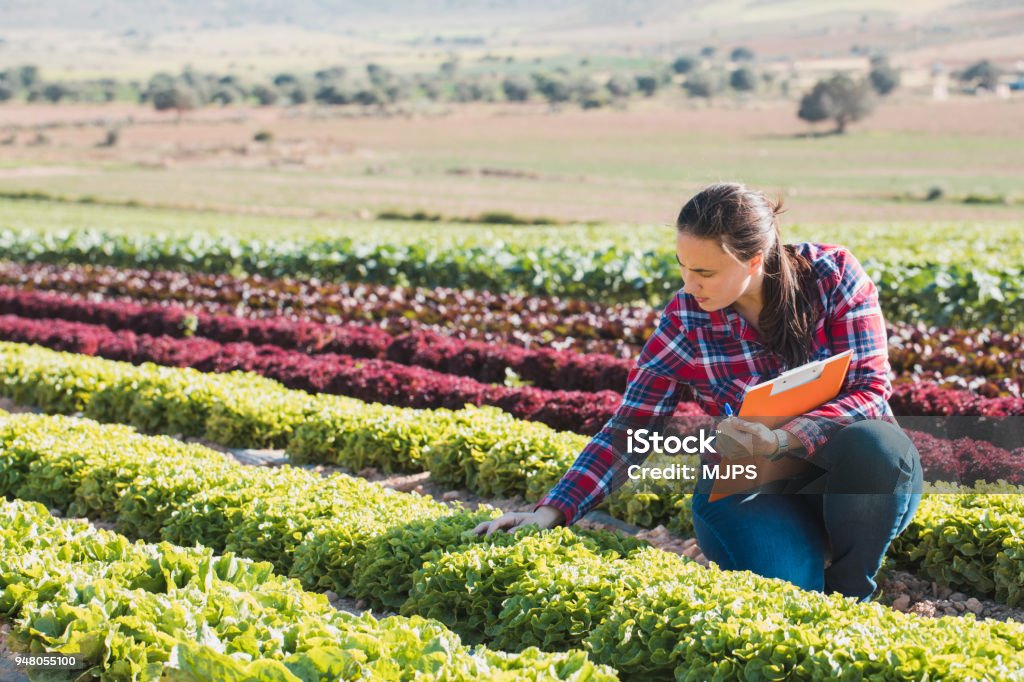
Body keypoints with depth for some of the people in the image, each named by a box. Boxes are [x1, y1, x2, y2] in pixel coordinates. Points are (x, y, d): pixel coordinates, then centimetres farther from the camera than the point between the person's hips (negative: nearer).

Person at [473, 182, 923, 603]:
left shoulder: (832, 274, -11)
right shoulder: (685, 319, -8)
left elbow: (870, 389, -16)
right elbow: (629, 430, -6)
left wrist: (781, 440, -32)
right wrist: (552, 512, -18)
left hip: (851, 478, 1)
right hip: (754, 489, -1)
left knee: (871, 442, -35)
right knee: (780, 579, -32)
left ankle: (849, 594, -10)